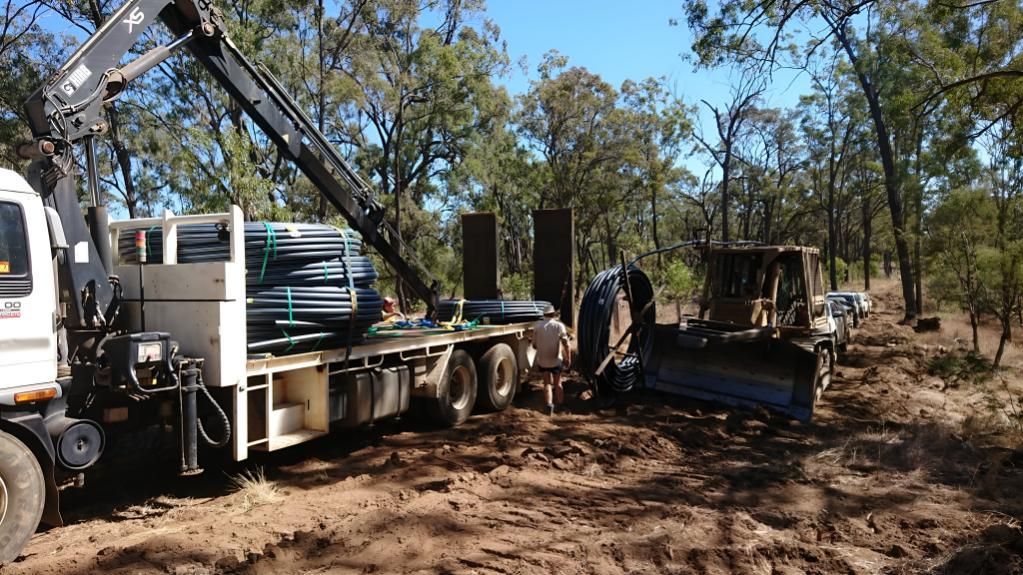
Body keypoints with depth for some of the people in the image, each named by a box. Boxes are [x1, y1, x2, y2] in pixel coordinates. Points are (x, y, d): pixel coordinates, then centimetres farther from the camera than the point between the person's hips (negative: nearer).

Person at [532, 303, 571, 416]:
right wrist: (568, 358, 0)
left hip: (542, 360, 1)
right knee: (557, 383, 17)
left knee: (547, 383, 10)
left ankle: (549, 404, -10)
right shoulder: (559, 326, -8)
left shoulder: (537, 326, -4)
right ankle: (560, 406, 27)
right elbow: (566, 344, -11)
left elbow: (534, 345, 2)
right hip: (556, 360, -1)